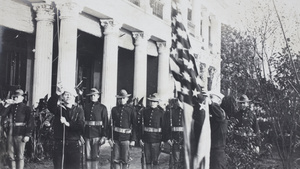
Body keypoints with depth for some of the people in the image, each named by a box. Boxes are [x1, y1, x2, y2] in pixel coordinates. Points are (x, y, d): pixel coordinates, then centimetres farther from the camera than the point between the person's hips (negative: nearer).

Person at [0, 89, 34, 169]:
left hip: (20, 135, -5)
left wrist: (27, 135, -13)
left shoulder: (26, 108, -3)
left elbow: (31, 123, -7)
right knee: (11, 155, 10)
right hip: (10, 134, 5)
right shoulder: (11, 107, 10)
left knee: (20, 156, 1)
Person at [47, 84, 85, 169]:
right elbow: (50, 105, -17)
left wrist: (68, 124, -15)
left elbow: (81, 126, -4)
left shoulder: (79, 110, 7)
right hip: (59, 144, 1)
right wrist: (57, 94, -30)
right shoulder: (58, 108, 7)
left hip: (74, 145, 0)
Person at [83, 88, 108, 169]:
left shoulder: (102, 107, 1)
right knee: (88, 156, 6)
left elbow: (105, 123, -3)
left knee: (95, 156, 0)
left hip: (97, 135, -3)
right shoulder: (86, 107, 9)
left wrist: (104, 136, -9)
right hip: (87, 134, 3)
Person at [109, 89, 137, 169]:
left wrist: (133, 139, -5)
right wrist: (110, 138, 2)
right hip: (116, 137, 2)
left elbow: (134, 125, -1)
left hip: (126, 138, -2)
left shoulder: (131, 109, 0)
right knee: (116, 159, 3)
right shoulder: (114, 109, 7)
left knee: (125, 160, 3)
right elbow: (111, 124, 9)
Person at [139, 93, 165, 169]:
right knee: (147, 159, 9)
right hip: (146, 138, 3)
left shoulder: (161, 112, -2)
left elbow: (163, 126, -2)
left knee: (155, 160, 3)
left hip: (156, 139, -2)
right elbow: (142, 125, 5)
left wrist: (163, 140, -6)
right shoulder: (145, 111, 5)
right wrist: (141, 138, 1)